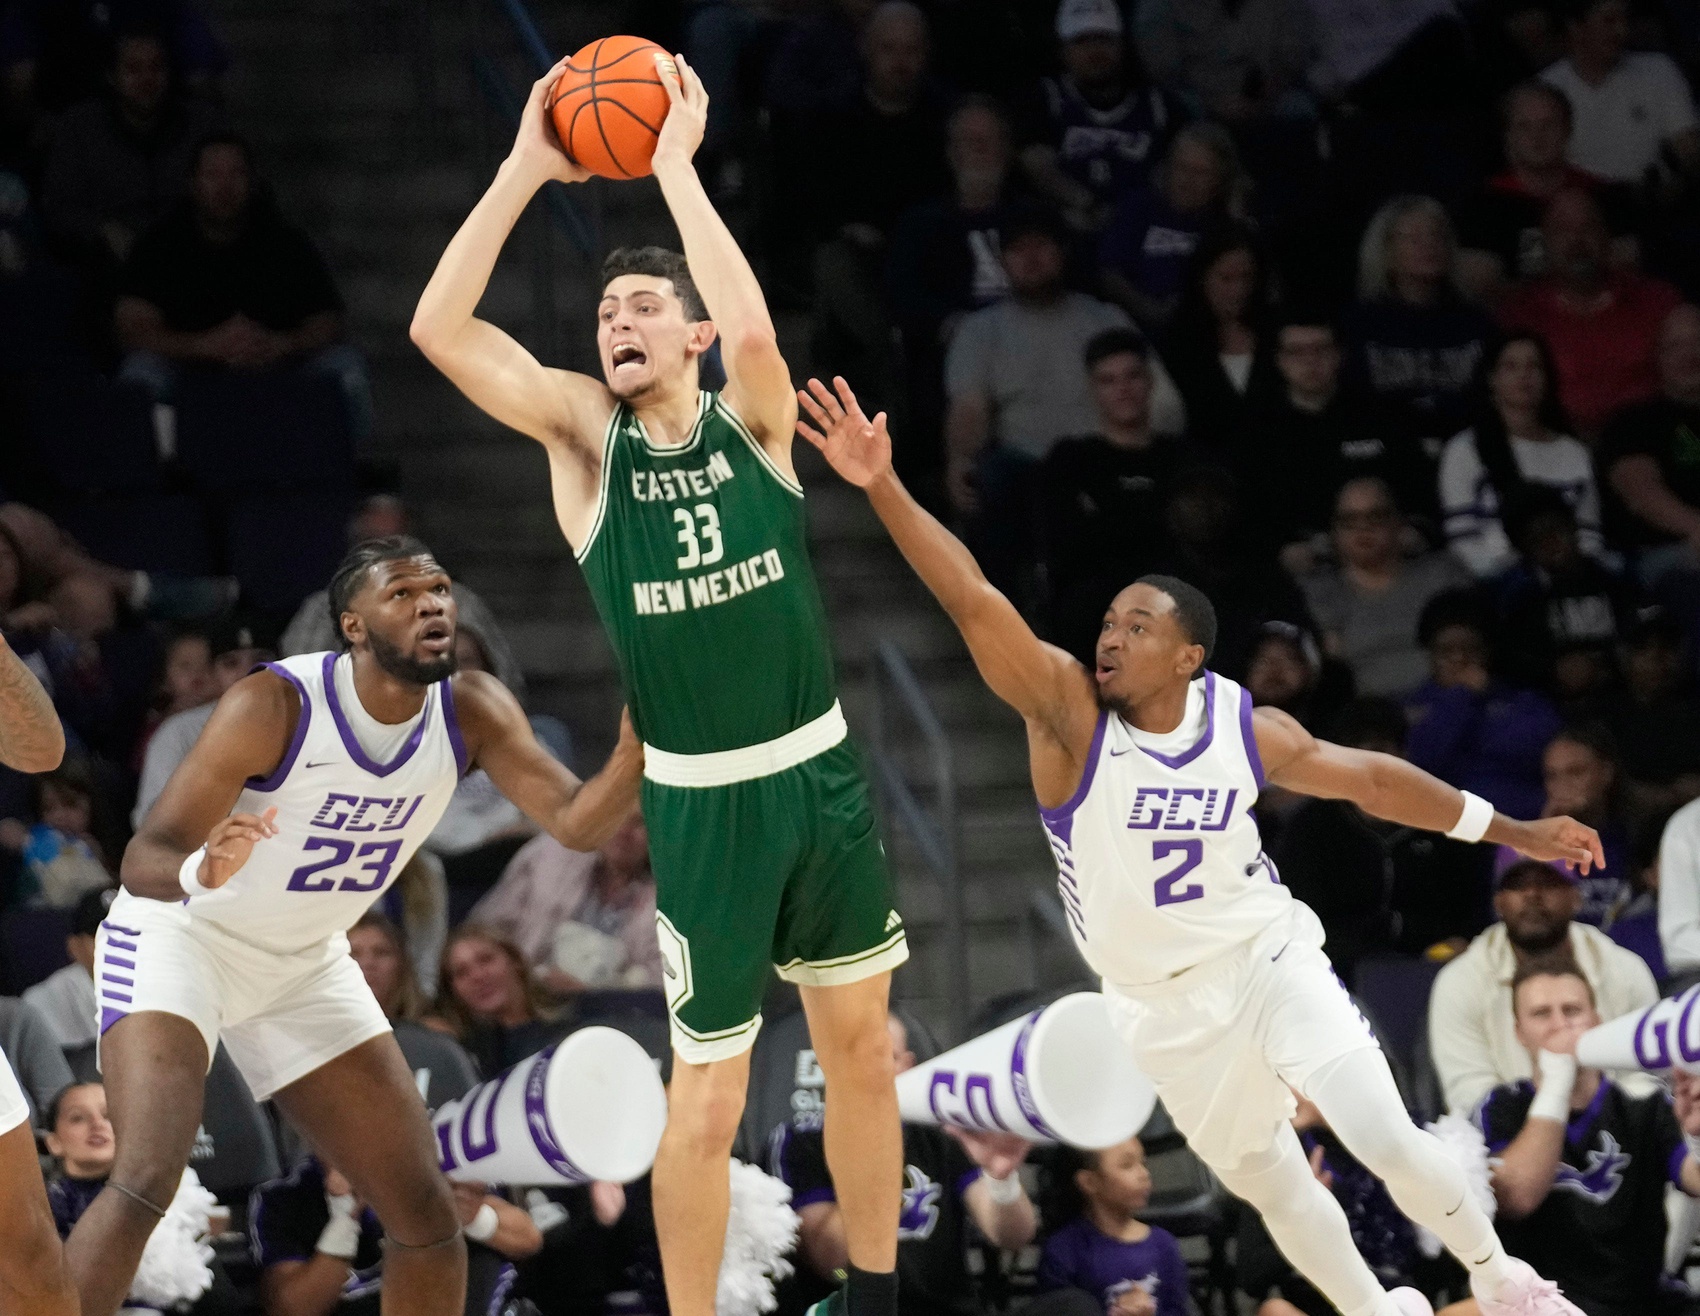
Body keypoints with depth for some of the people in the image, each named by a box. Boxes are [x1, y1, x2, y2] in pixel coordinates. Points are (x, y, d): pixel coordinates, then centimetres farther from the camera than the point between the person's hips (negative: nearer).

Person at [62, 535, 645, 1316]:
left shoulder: (472, 713, -12)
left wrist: (633, 754, -42)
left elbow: (576, 821, -21)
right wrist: (203, 871, -52)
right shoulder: (275, 705, -27)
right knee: (145, 1184, -27)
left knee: (425, 1215, 2)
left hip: (304, 962, 6)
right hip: (179, 937, -6)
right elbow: (143, 860, -28)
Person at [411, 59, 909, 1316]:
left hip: (823, 774, 2)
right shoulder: (584, 434, -3)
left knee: (864, 1052, 14)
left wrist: (677, 168, -22)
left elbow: (756, 328, -27)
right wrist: (525, 171, -18)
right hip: (698, 801, -2)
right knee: (707, 1099, 1)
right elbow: (440, 329, -16)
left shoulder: (751, 419, -2)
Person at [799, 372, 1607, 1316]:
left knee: (1389, 1141, -12)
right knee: (1270, 1186, 11)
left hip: (1269, 958, 0)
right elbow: (973, 602, -31)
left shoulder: (1245, 727, -10)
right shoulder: (1067, 709, -18)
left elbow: (1367, 778, 5)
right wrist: (884, 490, -45)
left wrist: (1510, 831, 9)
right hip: (1165, 1007, 0)